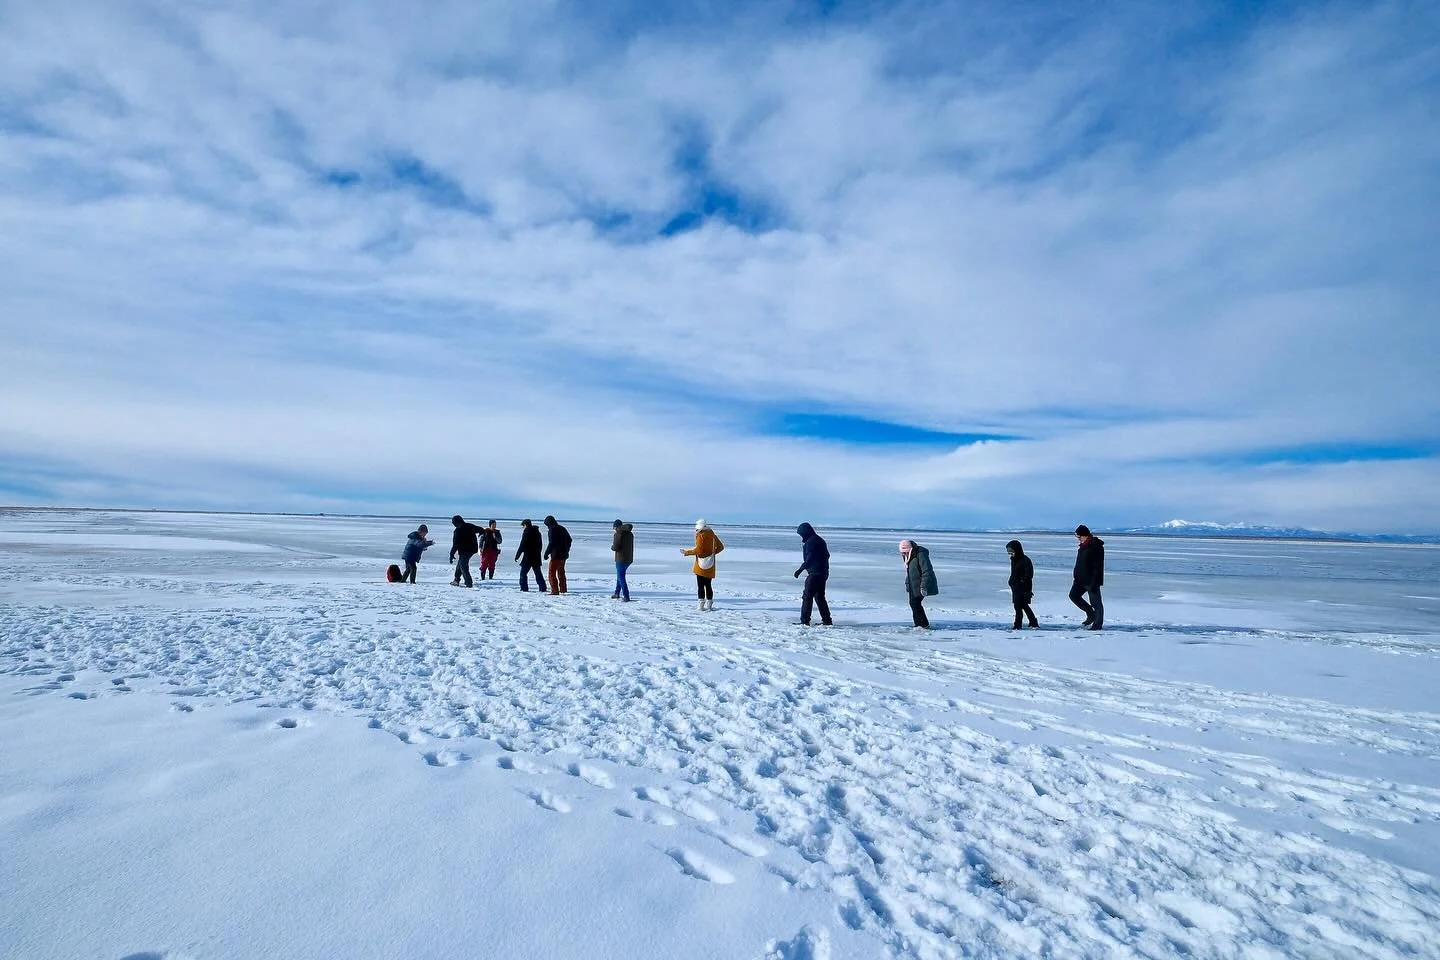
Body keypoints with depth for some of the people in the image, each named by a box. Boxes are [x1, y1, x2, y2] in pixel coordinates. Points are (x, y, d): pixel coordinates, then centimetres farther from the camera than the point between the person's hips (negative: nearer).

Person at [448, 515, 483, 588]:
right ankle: (456, 580, 26)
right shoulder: (470, 526, 5)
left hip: (464, 551, -8)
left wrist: (451, 554, -10)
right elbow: (481, 530, 18)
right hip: (473, 549, 8)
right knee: (459, 564, 21)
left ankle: (469, 583, -6)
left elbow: (455, 544, -15)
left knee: (463, 567, 0)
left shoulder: (458, 530, -14)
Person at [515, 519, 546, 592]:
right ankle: (543, 588, 10)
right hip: (537, 557, 7)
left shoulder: (526, 532, -10)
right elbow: (540, 545, 18)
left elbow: (522, 545, -13)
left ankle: (524, 588, -5)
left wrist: (517, 556, -8)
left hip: (528, 557, -7)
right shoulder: (537, 532, 12)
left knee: (523, 572, 0)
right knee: (538, 573, 12)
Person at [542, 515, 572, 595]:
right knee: (561, 572, 21)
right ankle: (562, 589, 28)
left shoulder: (552, 530, -12)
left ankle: (555, 591, -8)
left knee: (552, 573, -3)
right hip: (564, 555, 9)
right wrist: (566, 551, 25)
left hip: (556, 555, -9)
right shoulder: (562, 529, 14)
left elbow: (552, 543, -20)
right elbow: (569, 540, 19)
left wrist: (546, 553, -13)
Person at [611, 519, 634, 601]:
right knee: (620, 575, 24)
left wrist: (612, 546, 2)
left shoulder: (618, 534, -15)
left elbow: (615, 547, -19)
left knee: (621, 577, -1)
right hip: (629, 559, 8)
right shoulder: (630, 533, 7)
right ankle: (617, 593, 31)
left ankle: (626, 597, -6)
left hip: (621, 559, -8)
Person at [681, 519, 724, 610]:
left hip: (701, 565, -5)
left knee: (700, 586, 1)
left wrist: (686, 552, -5)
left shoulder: (700, 535, -11)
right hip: (710, 566, 5)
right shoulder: (712, 535, 7)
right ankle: (709, 605, 12)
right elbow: (720, 546, 14)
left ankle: (701, 605, 0)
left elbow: (698, 550, -16)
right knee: (708, 585, 11)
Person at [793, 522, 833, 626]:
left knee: (807, 596, -7)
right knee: (819, 597, 17)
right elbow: (826, 555, 23)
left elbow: (809, 558, -20)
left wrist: (800, 569, -17)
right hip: (823, 573, 10)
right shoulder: (819, 540, 18)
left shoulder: (811, 541, -13)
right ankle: (827, 620, 19)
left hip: (815, 573, -10)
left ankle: (805, 620, -7)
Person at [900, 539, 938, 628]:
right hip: (913, 586, 9)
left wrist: (923, 586, -24)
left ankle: (924, 625, -2)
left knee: (915, 603, -11)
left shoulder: (920, 555, -20)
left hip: (919, 586, -9)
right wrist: (907, 584, 19)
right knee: (913, 603, 11)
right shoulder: (908, 556, 9)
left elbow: (927, 572, -22)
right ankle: (918, 624, 21)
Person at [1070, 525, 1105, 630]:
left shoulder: (1096, 546, -16)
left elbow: (1098, 567, -19)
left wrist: (1094, 583, -21)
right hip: (1081, 579, 9)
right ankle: (1091, 614, 19)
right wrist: (1076, 577, 20)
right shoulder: (1083, 545, 12)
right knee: (1073, 595, 6)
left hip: (1091, 580, -9)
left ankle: (1098, 624, 11)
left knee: (1095, 602, 1)